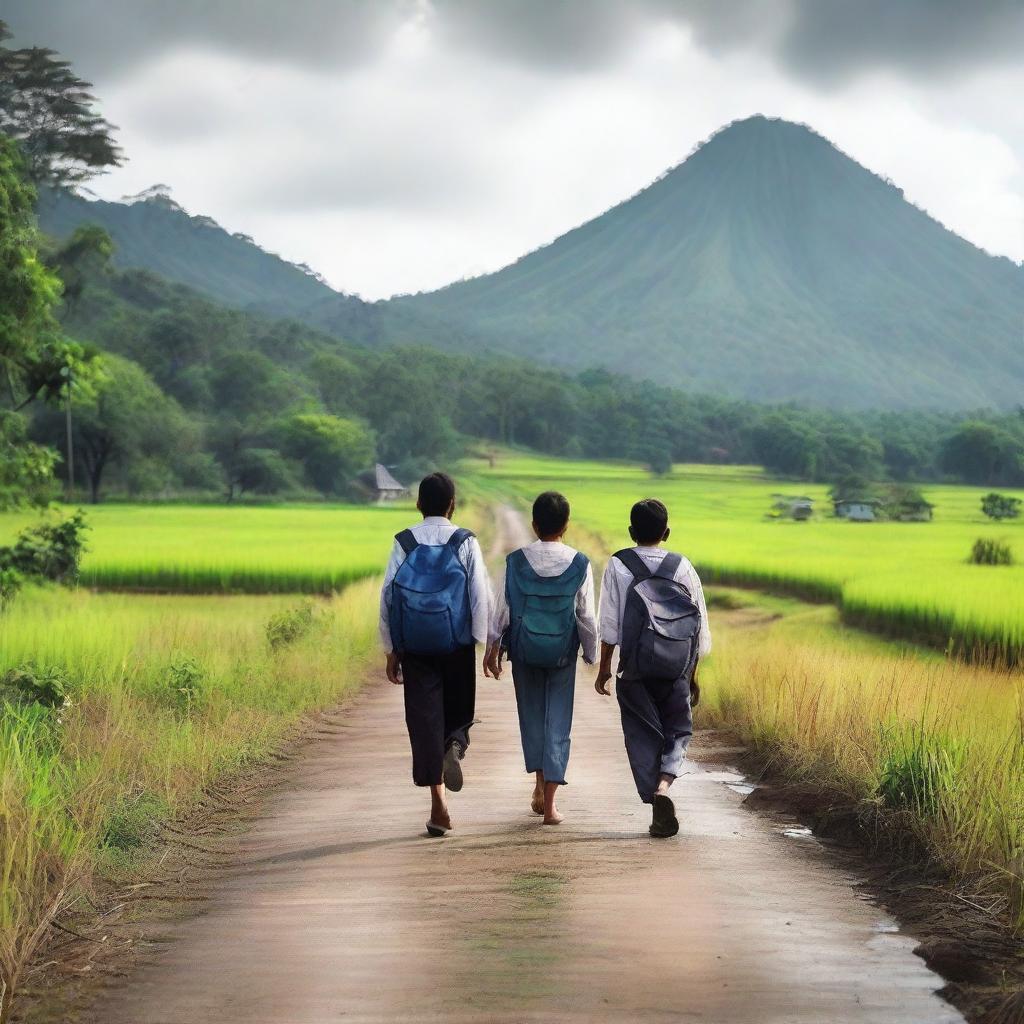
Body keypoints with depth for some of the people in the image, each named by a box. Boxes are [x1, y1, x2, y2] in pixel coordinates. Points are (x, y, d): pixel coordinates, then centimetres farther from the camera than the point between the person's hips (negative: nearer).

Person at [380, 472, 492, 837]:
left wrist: (391, 650, 9)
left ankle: (439, 804, 1)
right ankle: (455, 746, -17)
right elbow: (481, 595, -5)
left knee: (424, 716, 4)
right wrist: (486, 643, 1)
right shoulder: (465, 543, -2)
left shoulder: (404, 543, 2)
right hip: (457, 643, -1)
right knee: (459, 709, 18)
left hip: (415, 645, 1)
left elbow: (388, 597, 2)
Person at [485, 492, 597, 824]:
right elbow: (586, 616, -2)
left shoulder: (516, 561, -7)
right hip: (562, 650, 0)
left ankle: (539, 787, 19)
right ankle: (549, 803, 0)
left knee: (531, 714, 17)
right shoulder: (580, 564, -7)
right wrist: (591, 654, 10)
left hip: (524, 647, 0)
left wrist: (493, 648, 10)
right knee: (558, 721, 4)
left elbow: (502, 608, -2)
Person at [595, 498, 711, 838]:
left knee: (642, 734, 8)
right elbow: (700, 627, 6)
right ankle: (663, 785, -15)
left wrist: (604, 668, 5)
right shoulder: (682, 567, 5)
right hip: (676, 669, 1)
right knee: (678, 730, 12)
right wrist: (693, 674, 15)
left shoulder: (618, 566, 0)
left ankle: (658, 812, 5)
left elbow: (609, 623, -3)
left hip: (636, 669, -1)